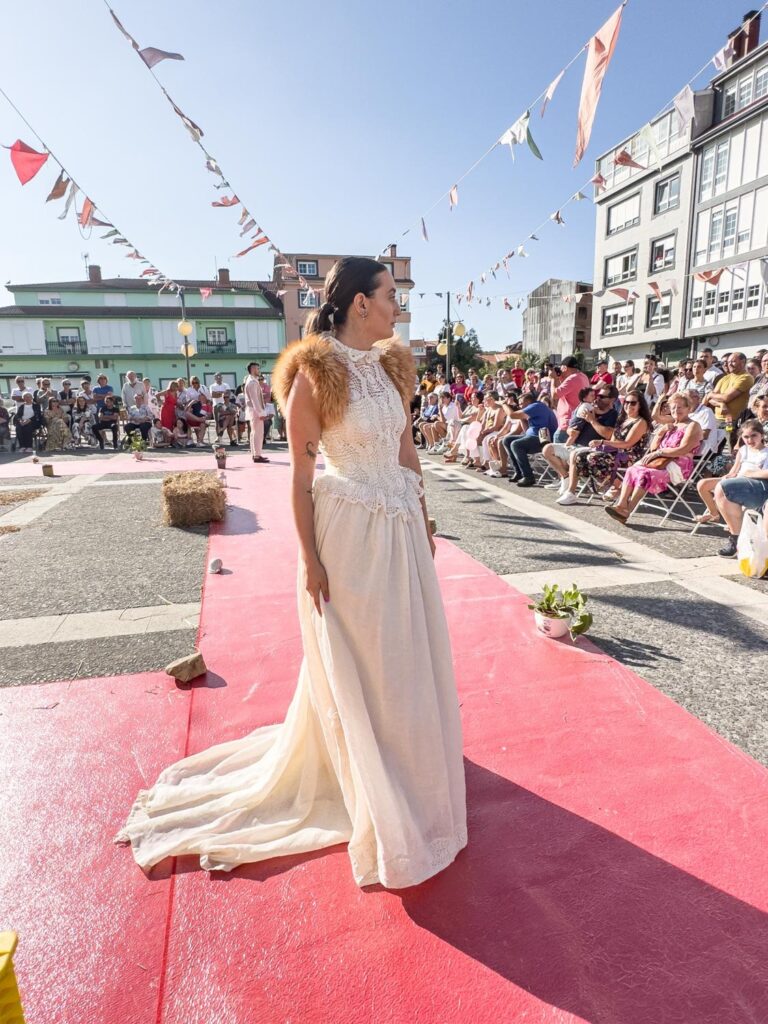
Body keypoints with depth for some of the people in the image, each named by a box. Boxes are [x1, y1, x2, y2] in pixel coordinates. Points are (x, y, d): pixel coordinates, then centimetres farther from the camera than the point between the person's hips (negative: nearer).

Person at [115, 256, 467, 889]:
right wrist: (309, 559, -14)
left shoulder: (393, 366, 8)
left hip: (401, 529, 7)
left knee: (404, 653, 19)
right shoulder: (315, 373, -13)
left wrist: (424, 524, 15)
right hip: (350, 532, -7)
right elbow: (301, 474, -12)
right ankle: (368, 784, 36)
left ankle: (405, 758, 46)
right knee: (352, 665, 11)